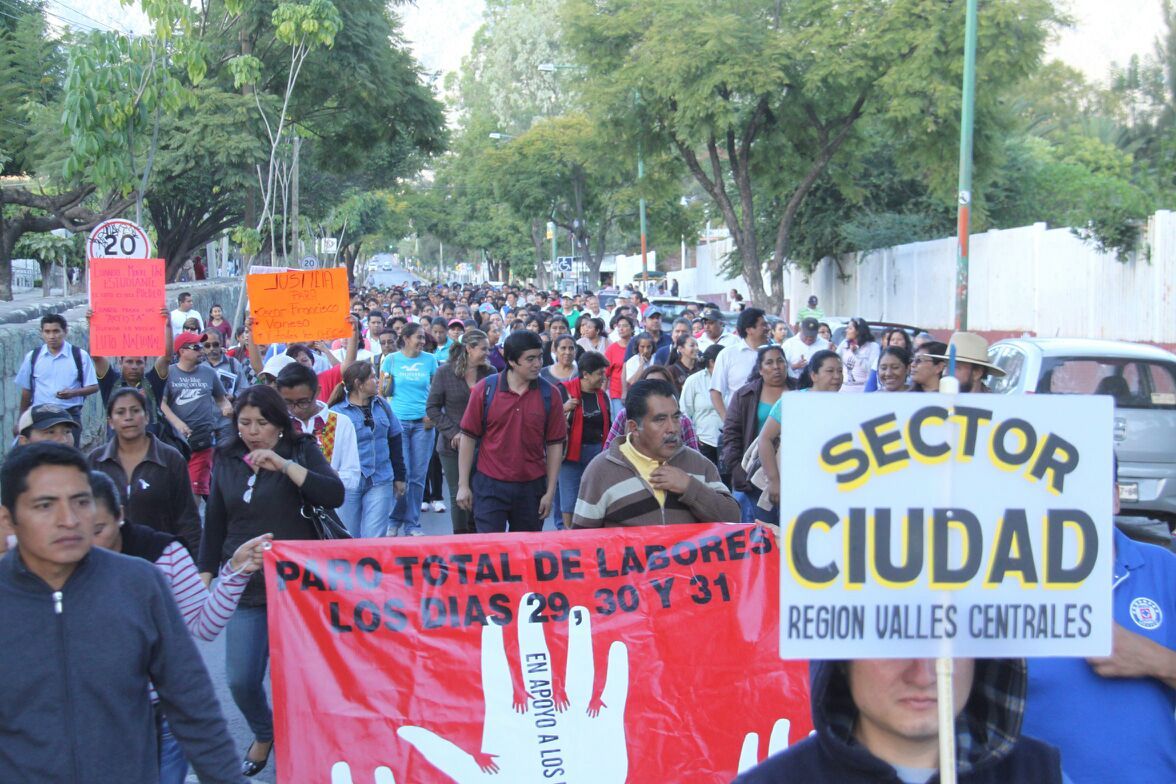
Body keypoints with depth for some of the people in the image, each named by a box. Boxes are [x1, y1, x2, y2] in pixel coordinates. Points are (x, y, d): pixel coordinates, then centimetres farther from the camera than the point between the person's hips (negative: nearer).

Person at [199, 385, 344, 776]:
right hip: (245, 589, 3)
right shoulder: (227, 461, 8)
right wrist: (203, 579, 9)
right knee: (241, 680, 2)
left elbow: (335, 494, -17)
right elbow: (214, 526, 14)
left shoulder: (301, 451, -1)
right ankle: (263, 735, 31)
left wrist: (283, 464, -23)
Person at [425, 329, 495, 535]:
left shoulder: (490, 373, 3)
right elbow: (432, 408, 0)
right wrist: (453, 433, -9)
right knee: (459, 497, 4)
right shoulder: (445, 372, -2)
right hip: (453, 447, -2)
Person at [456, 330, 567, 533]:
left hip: (531, 488, 1)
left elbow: (555, 444, 2)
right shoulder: (484, 389, -4)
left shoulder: (549, 394, -1)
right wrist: (463, 485, -1)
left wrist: (550, 491, 0)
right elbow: (468, 438, 1)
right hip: (490, 486, -1)